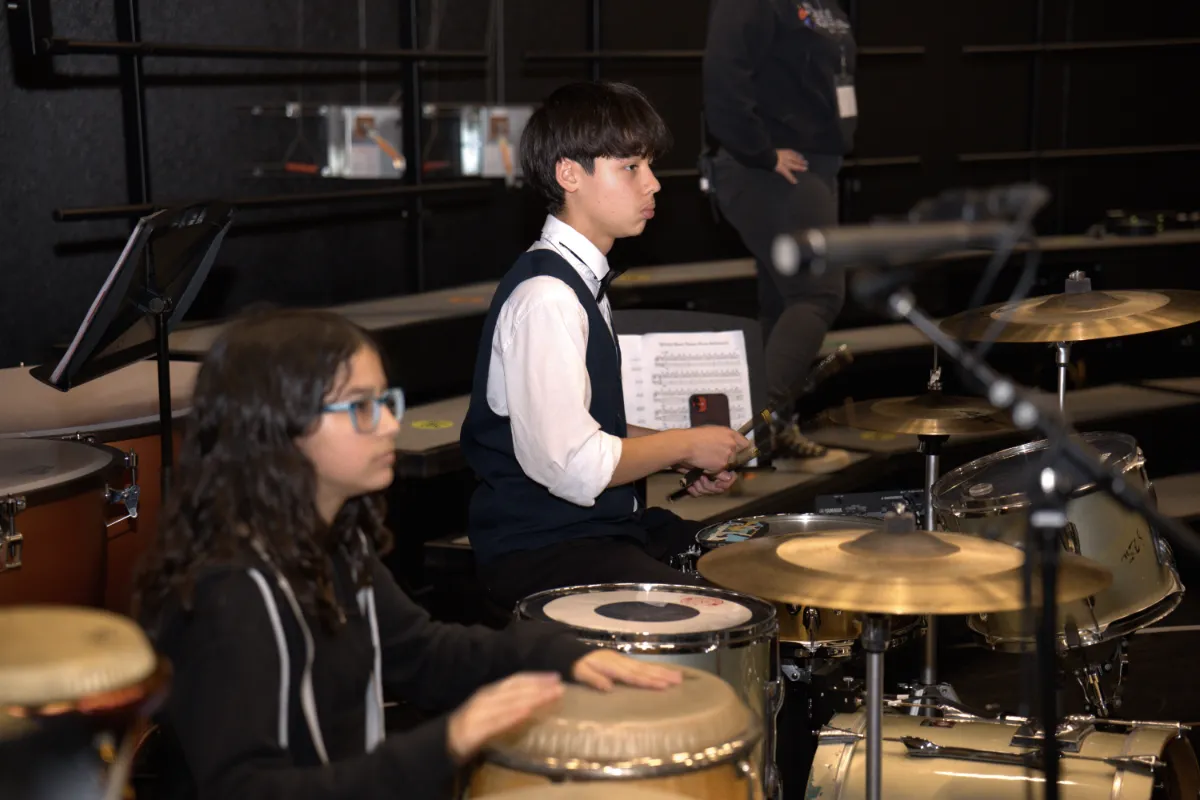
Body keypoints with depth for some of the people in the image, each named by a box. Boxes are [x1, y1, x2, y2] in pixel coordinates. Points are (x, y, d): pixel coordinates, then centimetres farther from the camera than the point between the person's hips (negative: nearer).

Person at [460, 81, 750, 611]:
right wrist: (682, 446, -11)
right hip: (539, 550, -10)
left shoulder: (584, 281, 12)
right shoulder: (546, 298, -20)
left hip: (602, 525, 10)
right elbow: (571, 465, -26)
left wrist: (673, 453, 9)